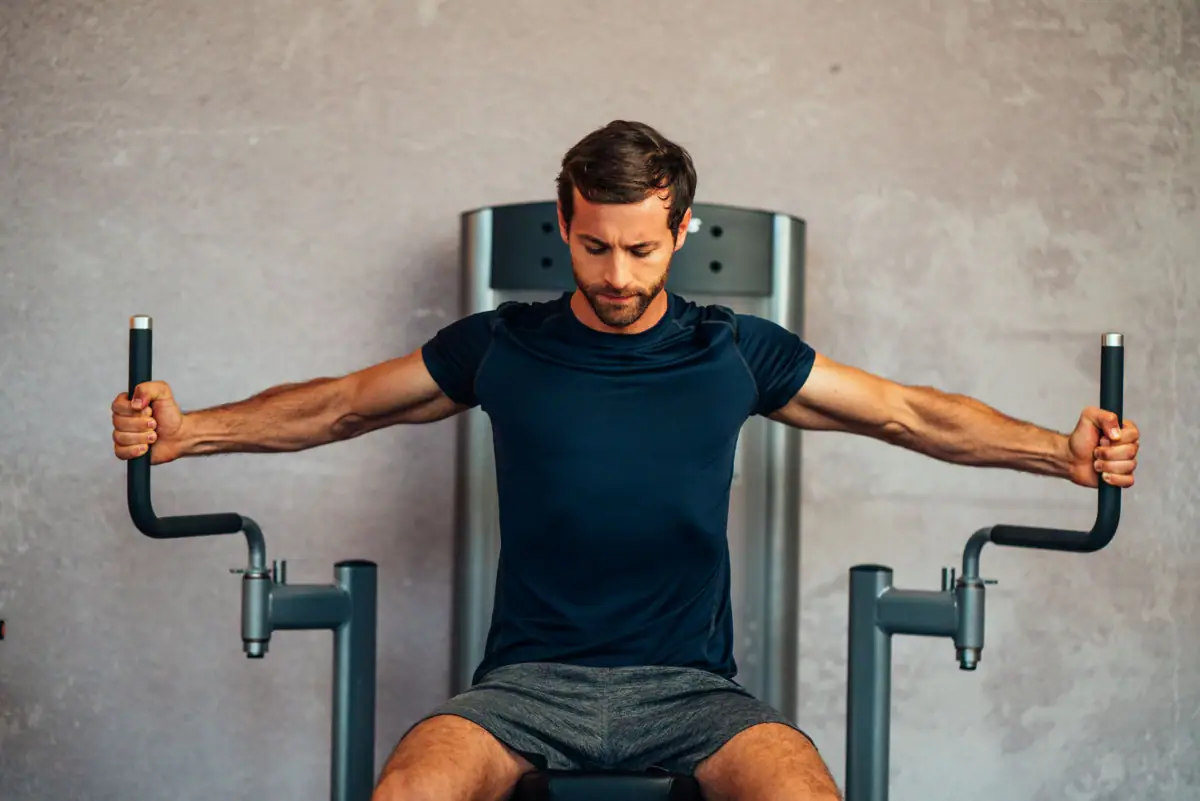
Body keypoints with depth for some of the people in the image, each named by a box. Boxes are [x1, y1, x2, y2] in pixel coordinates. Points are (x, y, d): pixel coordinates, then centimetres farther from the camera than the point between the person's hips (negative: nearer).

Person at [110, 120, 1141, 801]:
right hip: (530, 677, 0)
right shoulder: (500, 346, 8)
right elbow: (338, 405, 17)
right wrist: (189, 429, 6)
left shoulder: (737, 351, 8)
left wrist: (1063, 450, 4)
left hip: (688, 686, 0)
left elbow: (908, 411, 14)